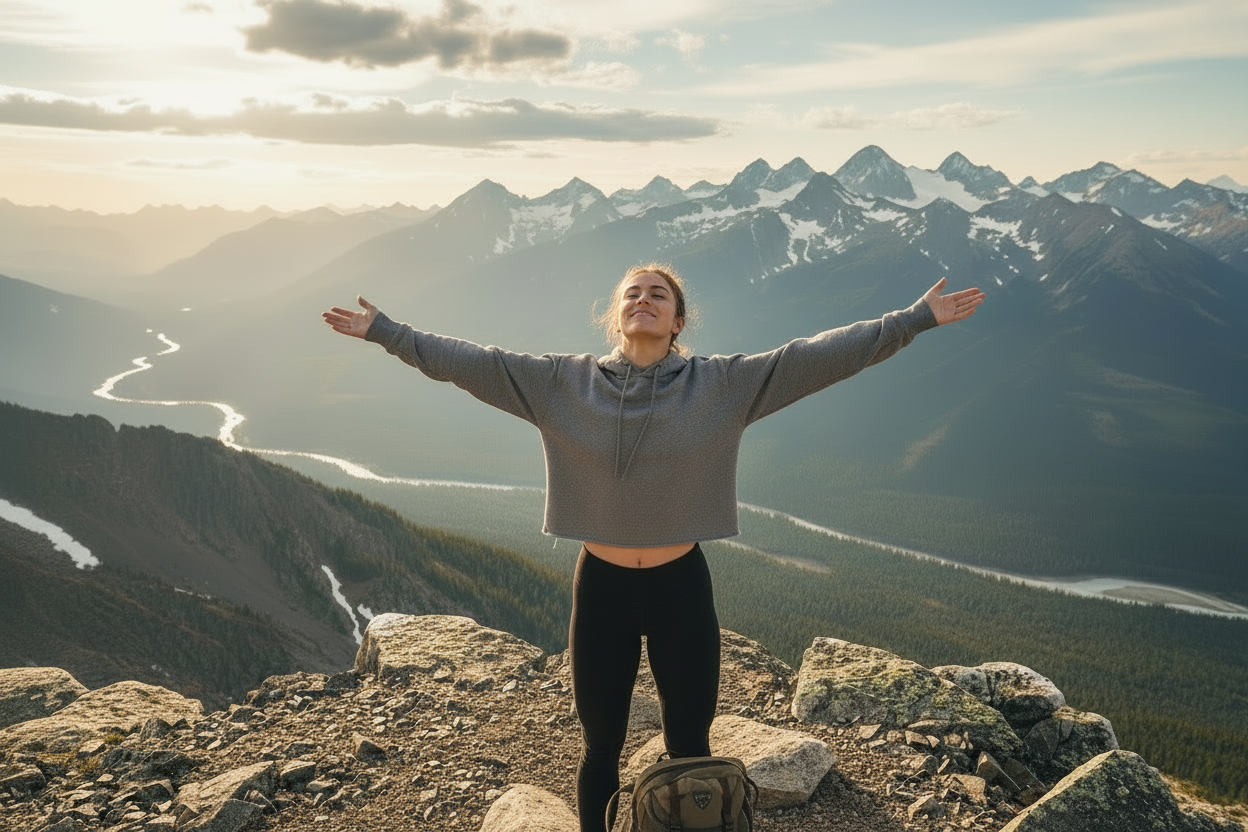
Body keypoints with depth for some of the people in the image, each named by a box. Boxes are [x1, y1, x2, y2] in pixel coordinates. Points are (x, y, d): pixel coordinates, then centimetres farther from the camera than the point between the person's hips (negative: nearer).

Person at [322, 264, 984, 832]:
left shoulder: (722, 384, -7)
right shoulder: (562, 383, -5)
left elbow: (818, 355, -10)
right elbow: (473, 363, -3)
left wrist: (914, 320, -13)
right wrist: (385, 331, -3)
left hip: (682, 586, 0)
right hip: (601, 587, 1)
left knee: (689, 751, 17)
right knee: (600, 749, 18)